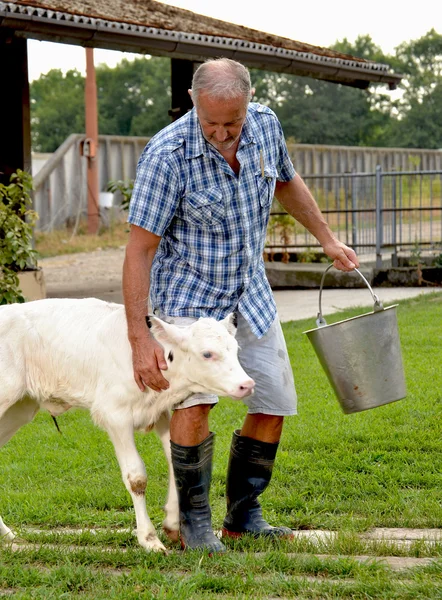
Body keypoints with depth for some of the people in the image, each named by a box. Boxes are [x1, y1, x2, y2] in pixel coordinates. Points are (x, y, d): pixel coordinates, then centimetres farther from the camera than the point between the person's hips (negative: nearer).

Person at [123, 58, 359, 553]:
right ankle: (192, 520, -6)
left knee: (274, 404, 5)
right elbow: (140, 248, -23)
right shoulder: (167, 155, -26)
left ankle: (243, 514, 21)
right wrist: (139, 338, -27)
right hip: (188, 293, -6)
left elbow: (287, 183, 13)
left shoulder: (265, 126, -10)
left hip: (249, 290, 6)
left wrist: (327, 240, 20)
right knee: (195, 399, -23)